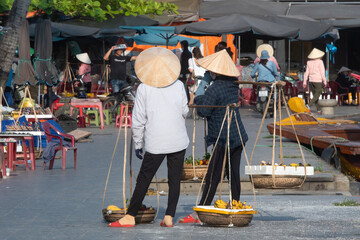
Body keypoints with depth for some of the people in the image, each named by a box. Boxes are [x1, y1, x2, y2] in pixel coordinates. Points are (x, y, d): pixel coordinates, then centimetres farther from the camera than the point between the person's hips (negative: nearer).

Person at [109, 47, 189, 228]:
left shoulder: (144, 88, -4)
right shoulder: (178, 85, 1)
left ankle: (130, 217, 3)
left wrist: (138, 144, 6)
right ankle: (169, 216, 2)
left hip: (155, 143, -2)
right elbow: (185, 112, 9)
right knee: (175, 179, 6)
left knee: (143, 179, 2)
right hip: (178, 141, 2)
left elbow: (138, 120, -2)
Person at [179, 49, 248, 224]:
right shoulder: (234, 85, 7)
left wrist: (197, 100, 5)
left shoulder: (215, 89, -18)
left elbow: (203, 111, -16)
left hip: (223, 139, -8)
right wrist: (202, 99, 12)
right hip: (238, 136, 8)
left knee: (212, 176, -6)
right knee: (234, 174, 11)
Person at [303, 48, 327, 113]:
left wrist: (304, 82, 9)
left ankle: (319, 109, 11)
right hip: (318, 81, -5)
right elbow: (322, 72, -9)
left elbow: (306, 72, 7)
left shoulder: (309, 62, 6)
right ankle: (309, 105, -19)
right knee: (317, 95, -1)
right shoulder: (320, 62, -8)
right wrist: (324, 81, -4)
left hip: (311, 81, 5)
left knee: (315, 95, 11)